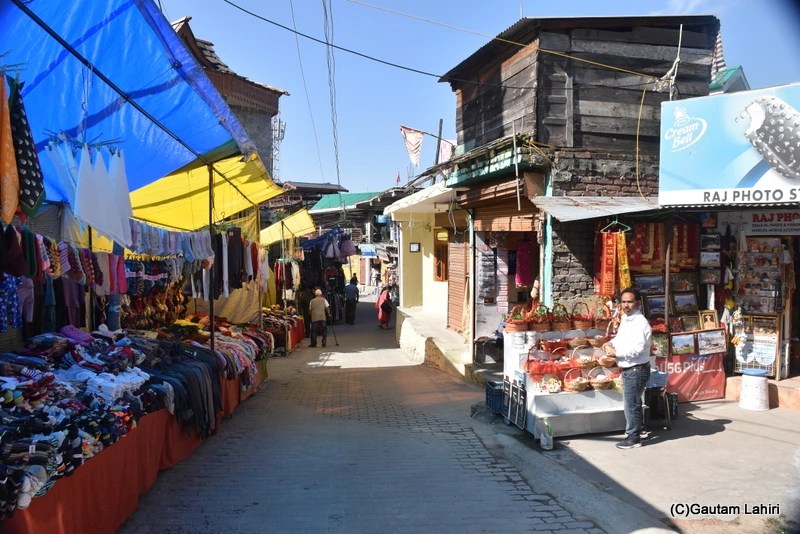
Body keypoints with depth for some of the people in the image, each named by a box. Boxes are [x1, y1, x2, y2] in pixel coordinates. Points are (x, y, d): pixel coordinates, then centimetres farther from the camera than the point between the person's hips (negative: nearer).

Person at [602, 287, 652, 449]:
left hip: (637, 370, -10)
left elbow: (637, 349, -29)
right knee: (634, 401, 23)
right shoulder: (625, 319, 8)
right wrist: (611, 343, 2)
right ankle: (639, 428, 40)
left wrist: (616, 352, -19)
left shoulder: (640, 323, -22)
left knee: (630, 404, -1)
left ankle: (634, 438, 11)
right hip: (627, 369, 10)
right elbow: (621, 337, 23)